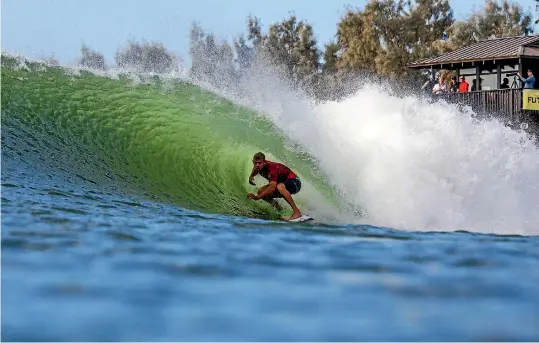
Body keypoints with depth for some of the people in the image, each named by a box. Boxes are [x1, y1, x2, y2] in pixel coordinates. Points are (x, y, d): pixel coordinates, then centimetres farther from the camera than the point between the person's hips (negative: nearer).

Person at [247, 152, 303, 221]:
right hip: (282, 184, 8)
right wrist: (251, 176, -1)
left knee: (279, 187, -41)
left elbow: (272, 186, -42)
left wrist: (257, 197, -42)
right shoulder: (259, 166, -7)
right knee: (261, 191, -8)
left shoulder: (271, 167, -31)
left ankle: (297, 212, -39)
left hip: (294, 182, -8)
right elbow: (255, 168, 21)